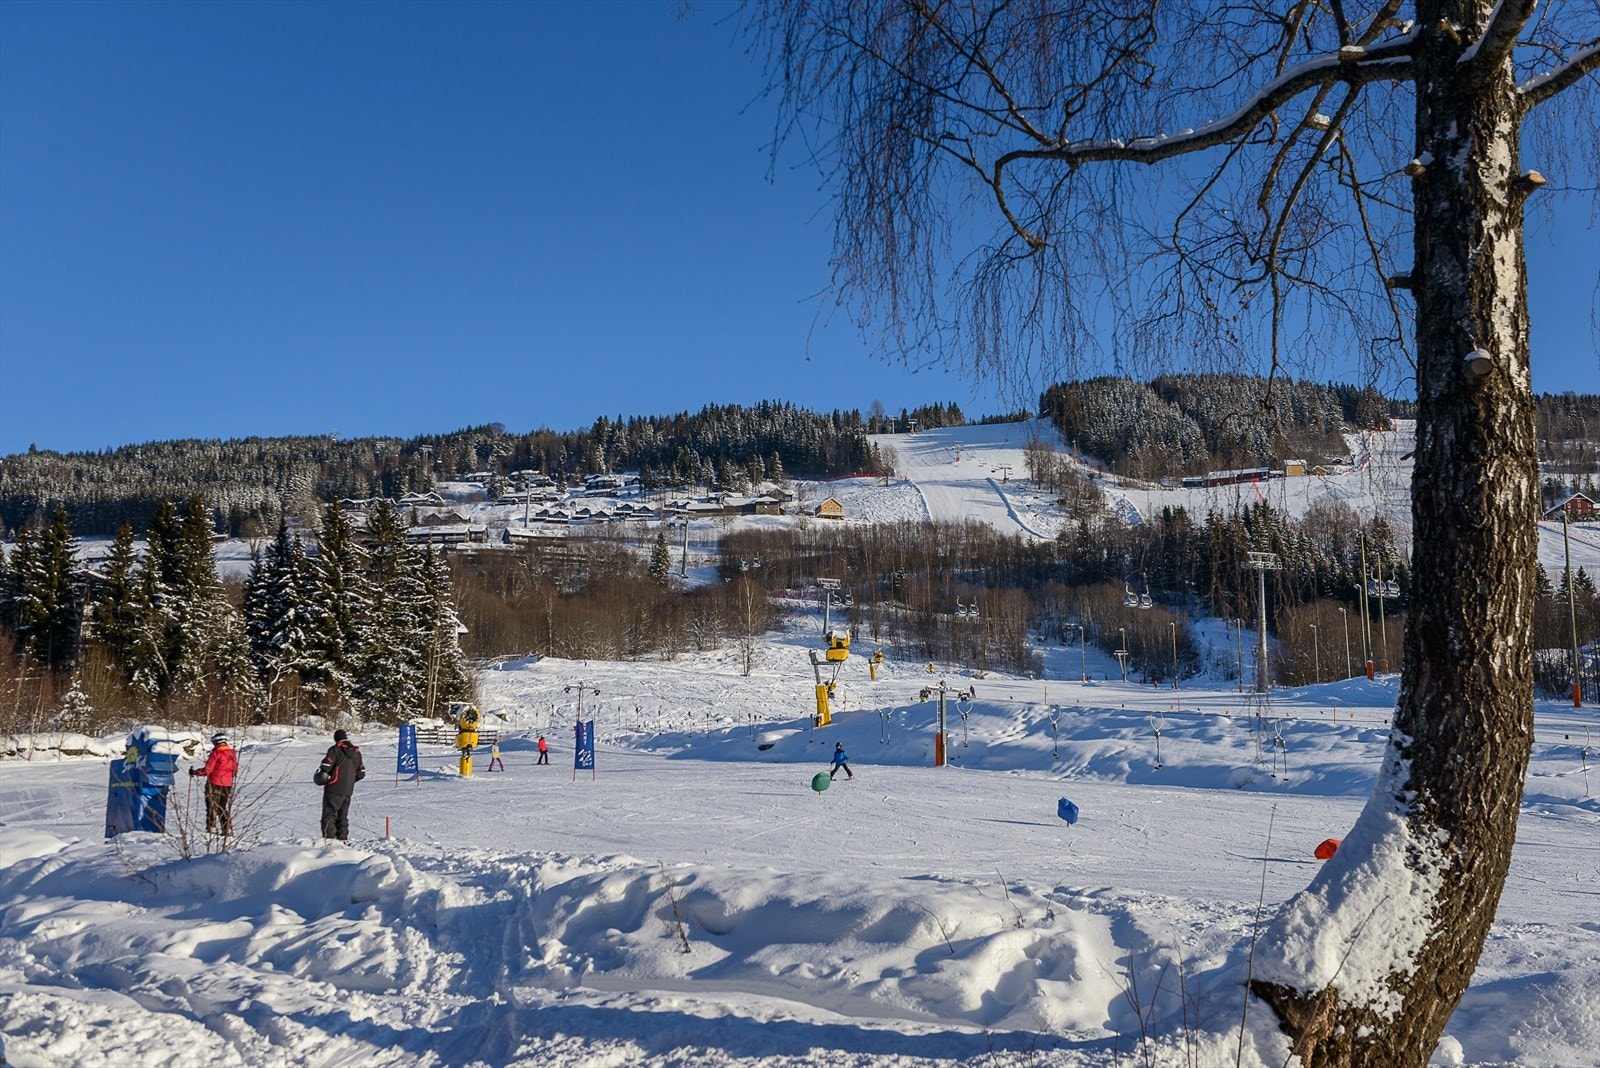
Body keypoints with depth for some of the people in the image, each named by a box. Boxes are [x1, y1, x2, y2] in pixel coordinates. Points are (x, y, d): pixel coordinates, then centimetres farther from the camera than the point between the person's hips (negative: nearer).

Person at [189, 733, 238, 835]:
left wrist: (194, 772, 0)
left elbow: (207, 770, -13)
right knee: (223, 808, 15)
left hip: (214, 784, -6)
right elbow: (235, 770, 14)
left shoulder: (216, 753, -12)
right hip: (227, 784, 6)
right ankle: (228, 829, 11)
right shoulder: (233, 753, 7)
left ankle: (211, 828, -2)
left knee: (212, 807, 3)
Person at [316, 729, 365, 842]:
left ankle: (329, 838, -15)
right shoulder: (357, 752, 13)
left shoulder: (335, 749, -6)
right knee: (342, 816, 16)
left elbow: (326, 765, -16)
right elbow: (361, 773, 15)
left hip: (334, 789, -6)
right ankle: (342, 839, 13)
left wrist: (321, 777, 2)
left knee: (329, 815, -5)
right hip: (348, 791, 6)